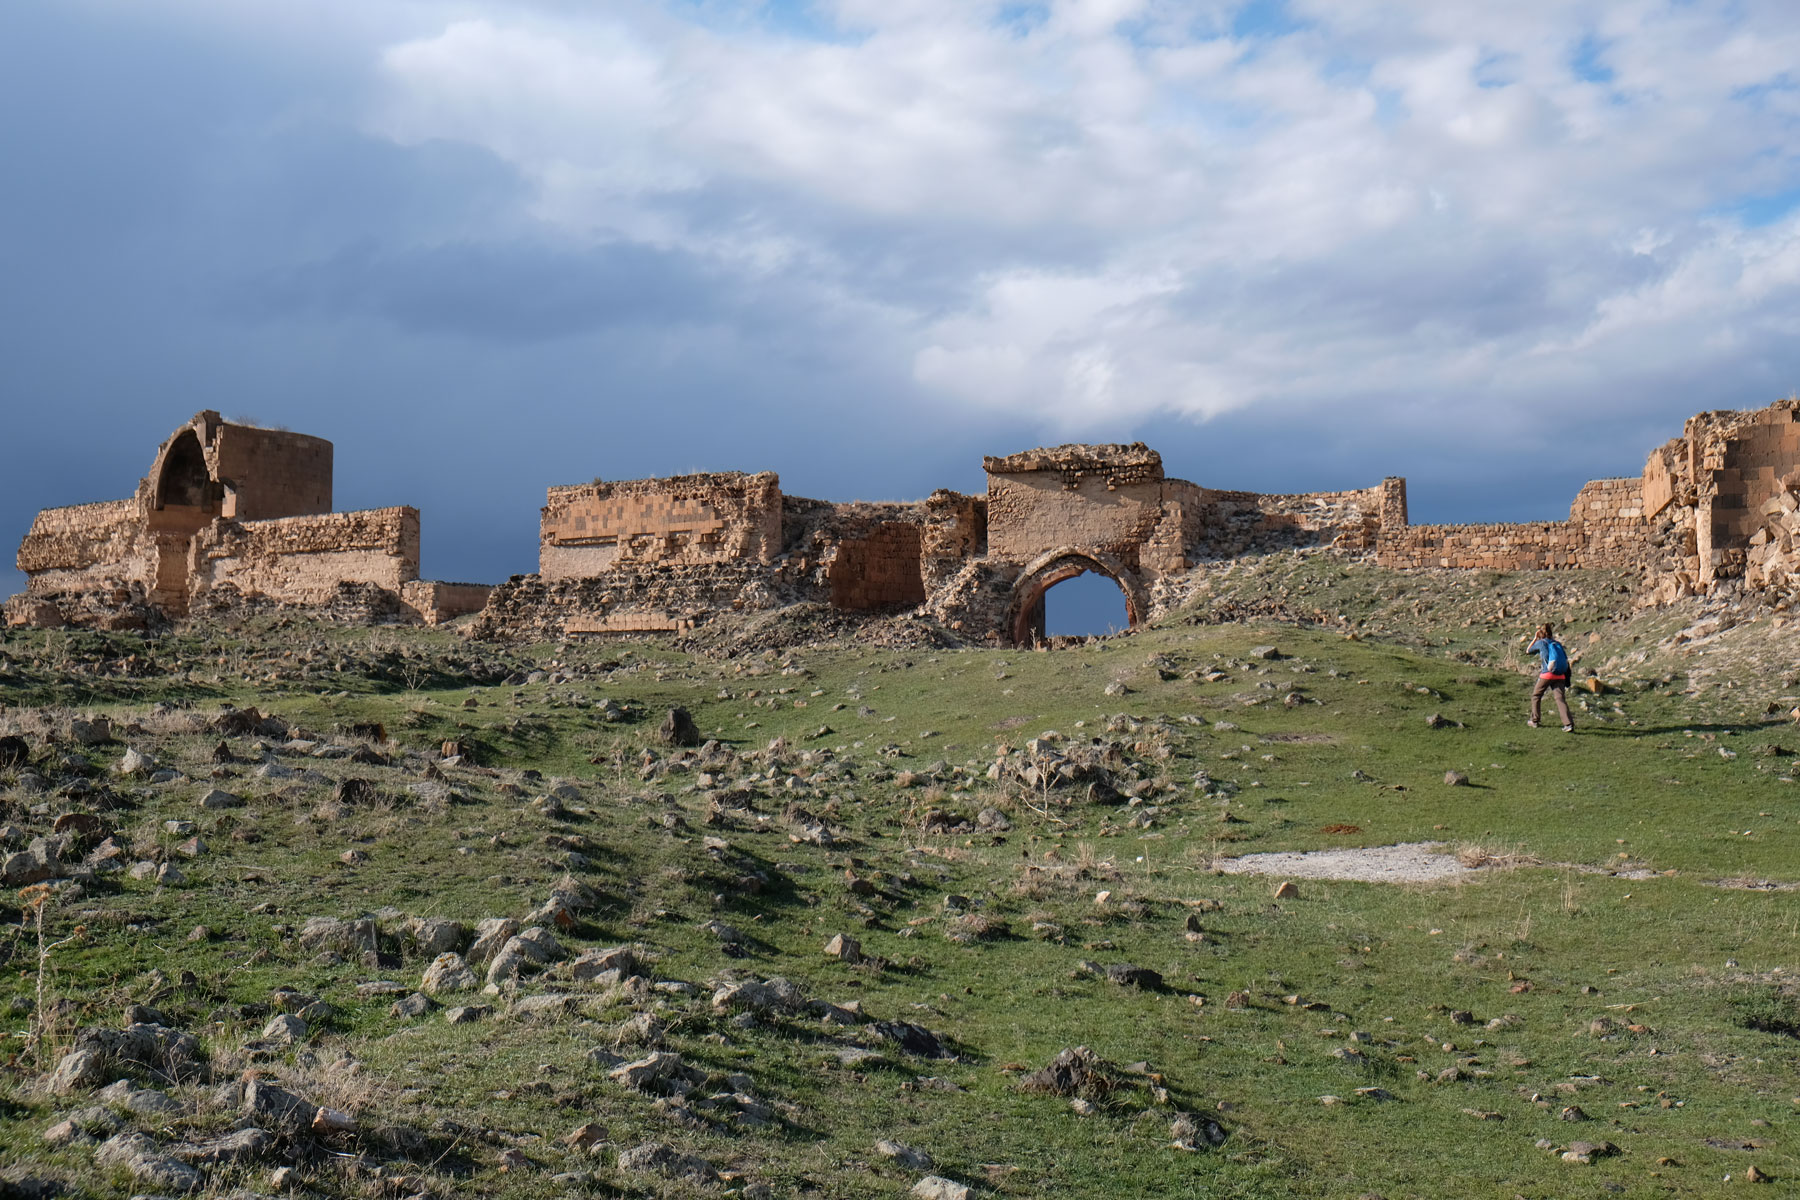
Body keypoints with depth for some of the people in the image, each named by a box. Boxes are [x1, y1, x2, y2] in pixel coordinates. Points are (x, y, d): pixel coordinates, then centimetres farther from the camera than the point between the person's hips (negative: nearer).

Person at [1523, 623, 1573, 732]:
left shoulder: (1541, 642, 5)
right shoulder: (1557, 644, 17)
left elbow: (1527, 651, 20)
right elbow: (1566, 659, 16)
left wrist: (1535, 638, 25)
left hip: (1547, 674, -4)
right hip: (1561, 676, 4)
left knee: (1536, 695, 17)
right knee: (1560, 698, -6)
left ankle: (1534, 721, 23)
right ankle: (1569, 724, -22)